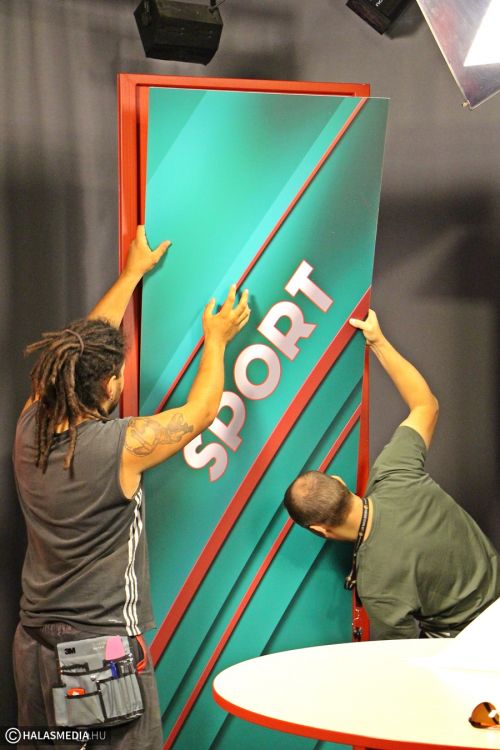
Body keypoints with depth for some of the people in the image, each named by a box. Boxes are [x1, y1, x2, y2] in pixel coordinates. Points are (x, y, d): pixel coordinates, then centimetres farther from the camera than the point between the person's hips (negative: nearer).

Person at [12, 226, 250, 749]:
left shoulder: (29, 427, -5)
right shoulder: (121, 447, -22)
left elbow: (87, 344, 9)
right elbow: (200, 411, -4)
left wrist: (133, 273, 21)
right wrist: (217, 341, 12)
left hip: (34, 643, 7)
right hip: (103, 649, -7)